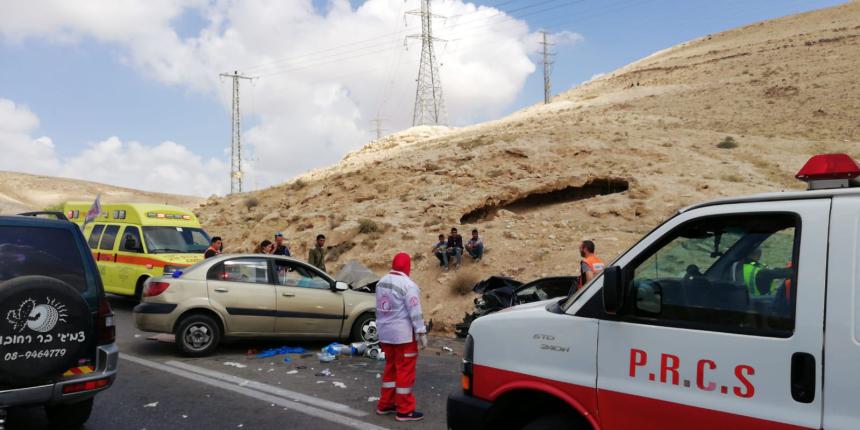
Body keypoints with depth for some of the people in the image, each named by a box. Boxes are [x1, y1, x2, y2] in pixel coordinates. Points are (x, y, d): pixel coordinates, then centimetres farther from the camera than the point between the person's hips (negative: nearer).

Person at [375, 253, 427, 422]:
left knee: (391, 367, 19)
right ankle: (405, 411, 5)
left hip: (385, 333, 8)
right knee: (405, 371, 0)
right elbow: (415, 312, -19)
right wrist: (421, 333, -14)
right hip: (403, 334, -8)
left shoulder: (382, 282, 8)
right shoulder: (407, 285, -17)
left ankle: (385, 404, 25)